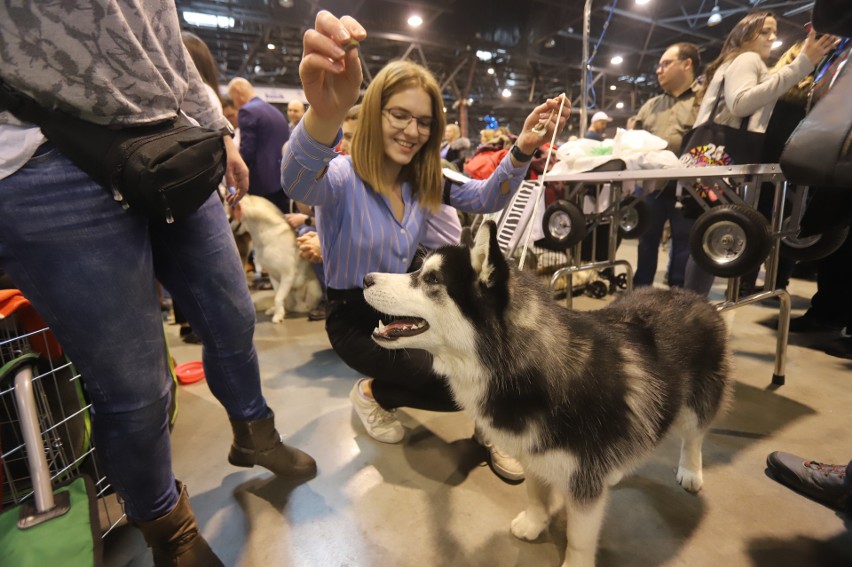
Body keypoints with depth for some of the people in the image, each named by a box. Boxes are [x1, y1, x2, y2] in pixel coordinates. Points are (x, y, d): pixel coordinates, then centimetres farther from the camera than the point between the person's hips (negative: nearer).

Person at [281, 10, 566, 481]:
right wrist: (325, 113, -67)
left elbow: (486, 199, -7)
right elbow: (297, 183, -44)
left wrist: (522, 150, -28)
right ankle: (371, 393, 11)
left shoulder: (425, 180, 0)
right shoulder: (343, 178, -21)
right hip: (356, 322, -5)